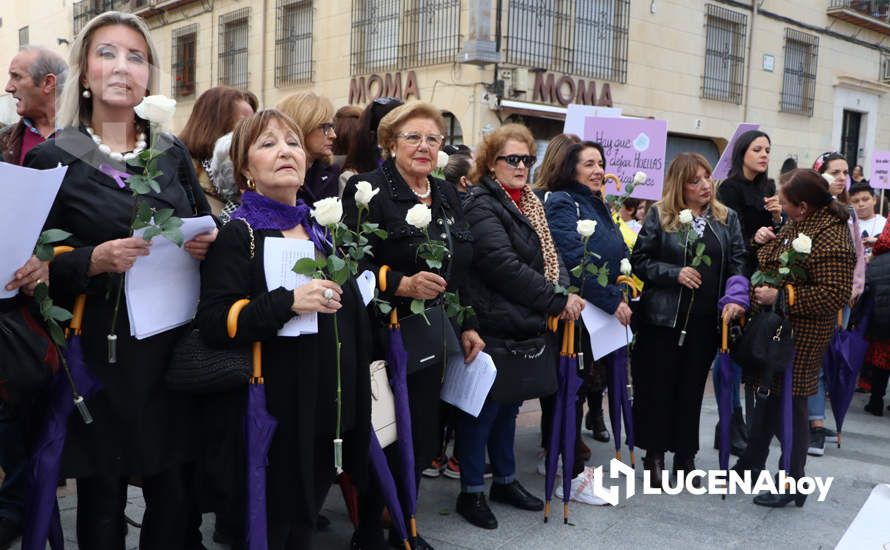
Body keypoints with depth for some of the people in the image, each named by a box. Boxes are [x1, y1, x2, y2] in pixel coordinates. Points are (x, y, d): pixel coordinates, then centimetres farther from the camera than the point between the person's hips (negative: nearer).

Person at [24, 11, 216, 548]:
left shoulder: (173, 153, 7)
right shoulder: (52, 158, -3)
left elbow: (205, 226, 15)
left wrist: (206, 243, -7)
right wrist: (95, 260, -20)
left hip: (173, 344, 3)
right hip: (100, 348, -2)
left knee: (177, 496, 7)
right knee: (102, 500, 6)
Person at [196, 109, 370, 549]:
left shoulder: (321, 228, 13)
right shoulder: (238, 233, -9)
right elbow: (212, 323, -19)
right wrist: (288, 302, -28)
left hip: (327, 407, 7)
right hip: (272, 412, -6)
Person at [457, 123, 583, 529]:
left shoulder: (529, 204, 14)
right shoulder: (482, 205, -12)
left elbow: (545, 259, 22)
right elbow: (503, 265, -23)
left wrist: (557, 299, 4)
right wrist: (557, 301, -19)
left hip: (525, 326, 8)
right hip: (493, 326, -8)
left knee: (508, 404, 17)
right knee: (483, 407, 1)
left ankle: (505, 480, 31)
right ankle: (471, 491, 14)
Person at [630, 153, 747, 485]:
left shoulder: (727, 218, 9)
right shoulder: (660, 215, -2)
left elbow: (738, 263, 2)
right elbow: (640, 261, -3)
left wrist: (735, 299, -14)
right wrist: (675, 273, -15)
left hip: (707, 319, 3)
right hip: (664, 317, -3)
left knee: (692, 387, 10)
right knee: (658, 386, 3)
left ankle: (685, 454, 23)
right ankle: (654, 453, 18)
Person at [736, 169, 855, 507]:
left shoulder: (830, 239, -22)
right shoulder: (797, 225, 8)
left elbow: (835, 294, -26)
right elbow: (771, 262, 20)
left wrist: (780, 297, -26)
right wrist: (764, 240, -1)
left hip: (800, 336, -9)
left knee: (790, 405, 1)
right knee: (767, 395, 20)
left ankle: (792, 484, 17)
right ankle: (752, 463, 36)